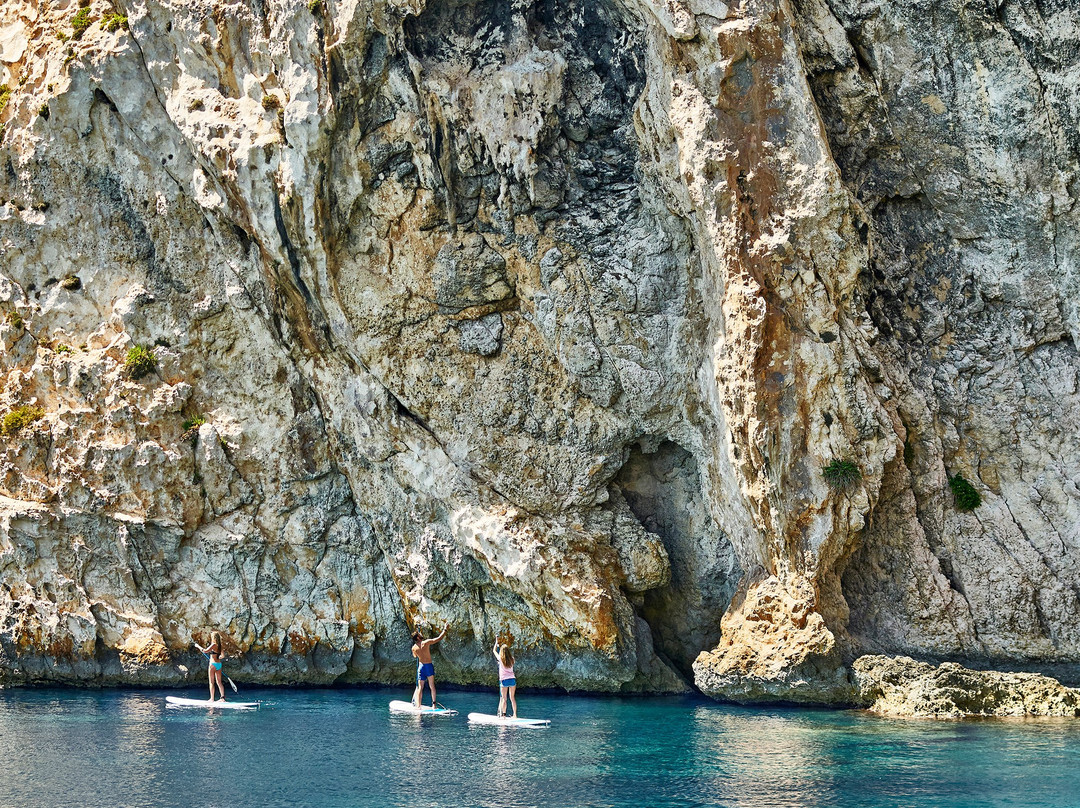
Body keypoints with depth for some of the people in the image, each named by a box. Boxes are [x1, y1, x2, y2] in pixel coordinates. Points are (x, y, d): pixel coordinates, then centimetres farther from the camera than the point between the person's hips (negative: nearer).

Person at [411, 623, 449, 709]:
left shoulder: (414, 648, -4)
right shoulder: (426, 642, -14)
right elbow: (439, 638, -9)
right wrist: (445, 629, 1)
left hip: (421, 666, 2)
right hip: (429, 666, -2)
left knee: (420, 687, 6)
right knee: (432, 686, 8)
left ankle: (418, 705, 2)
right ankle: (433, 704, 5)